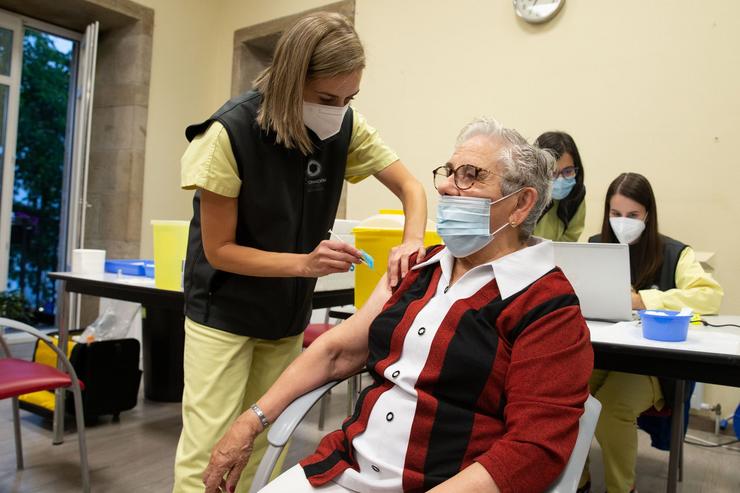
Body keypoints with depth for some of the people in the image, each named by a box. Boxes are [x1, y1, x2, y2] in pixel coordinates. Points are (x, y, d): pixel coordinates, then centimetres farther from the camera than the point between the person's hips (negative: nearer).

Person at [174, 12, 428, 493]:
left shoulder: (346, 127, -9)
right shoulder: (231, 133, -22)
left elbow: (410, 187, -3)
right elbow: (218, 250, -17)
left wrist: (411, 241, -24)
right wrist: (306, 263, -29)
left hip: (288, 314, 4)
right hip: (224, 311, -4)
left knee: (264, 444, 13)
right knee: (209, 450, -4)